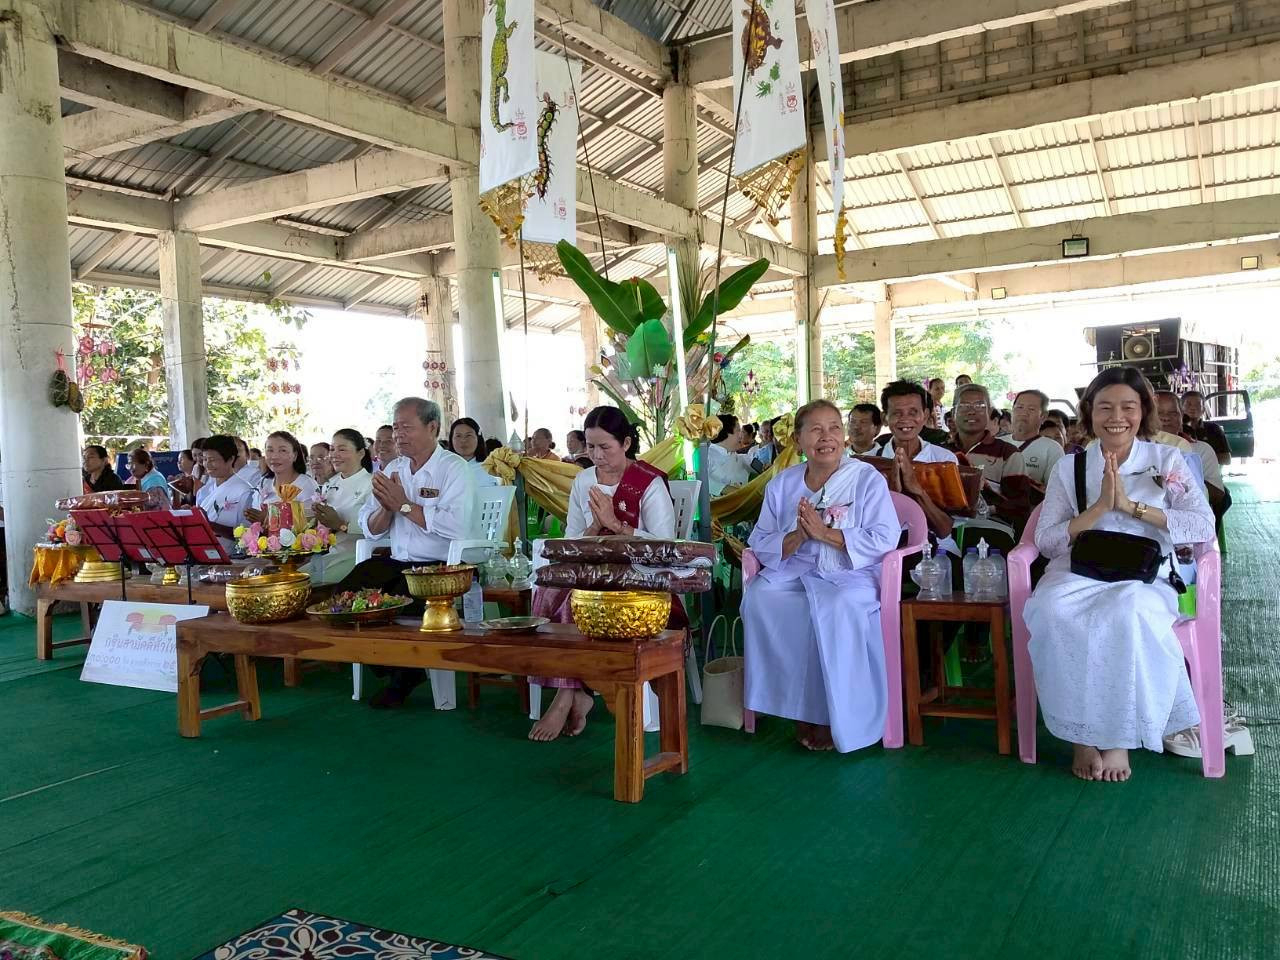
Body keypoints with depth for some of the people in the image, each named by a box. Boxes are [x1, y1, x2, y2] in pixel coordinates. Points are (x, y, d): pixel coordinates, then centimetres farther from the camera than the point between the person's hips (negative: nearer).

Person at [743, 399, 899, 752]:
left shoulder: (867, 479, 1)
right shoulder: (781, 485, 11)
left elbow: (885, 538, -9)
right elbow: (760, 543, 8)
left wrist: (826, 533, -16)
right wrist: (797, 537, -13)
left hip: (852, 574, -3)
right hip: (794, 571, 3)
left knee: (840, 606, -36)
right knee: (759, 597, -27)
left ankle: (838, 715, -15)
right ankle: (801, 706, -15)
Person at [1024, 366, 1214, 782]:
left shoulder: (1167, 461, 8)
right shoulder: (1069, 467, 9)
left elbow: (1204, 527, -5)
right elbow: (1046, 541, 1)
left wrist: (1131, 506, -12)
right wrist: (1100, 506, -12)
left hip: (1145, 579, -1)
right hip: (1079, 575, 1)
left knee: (1127, 612, -36)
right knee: (1052, 610, -33)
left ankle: (1119, 735, -20)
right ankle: (1081, 733, -21)